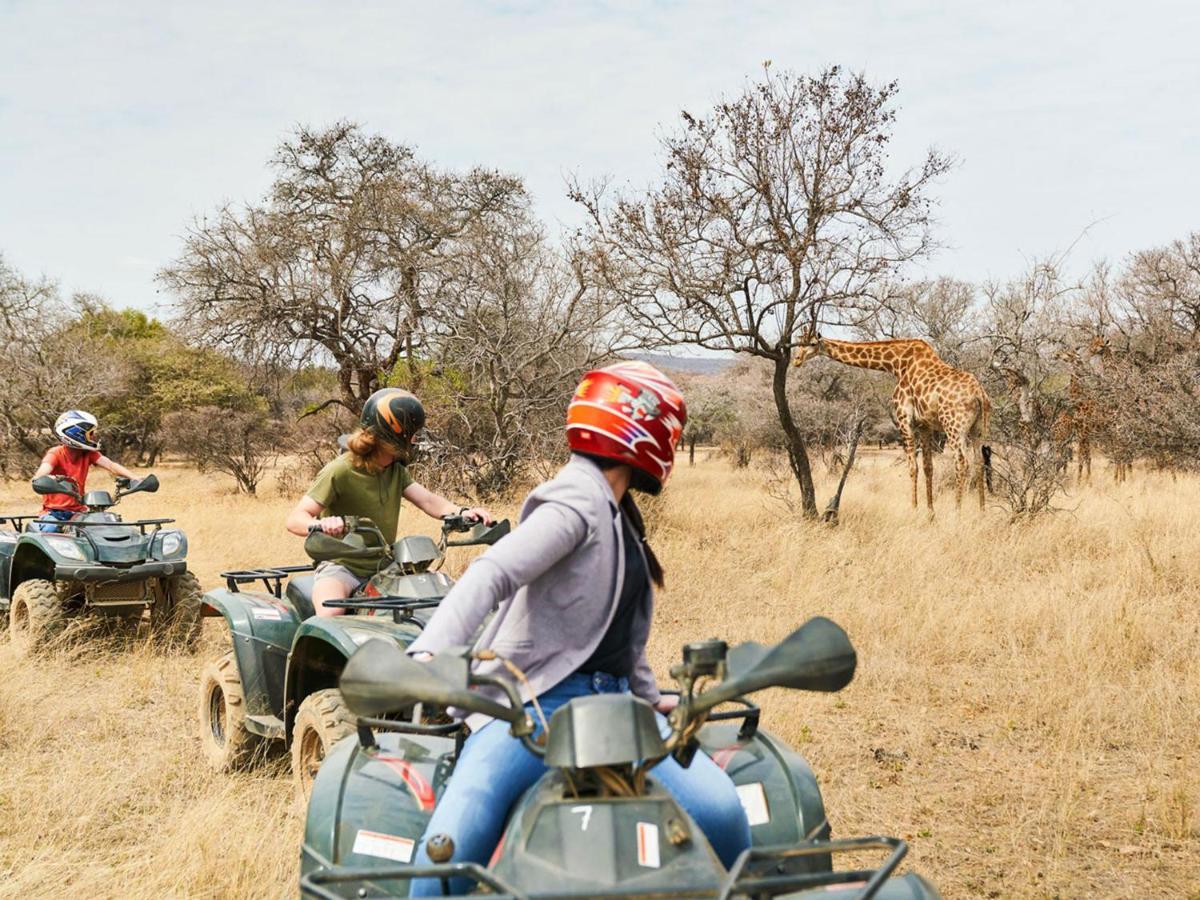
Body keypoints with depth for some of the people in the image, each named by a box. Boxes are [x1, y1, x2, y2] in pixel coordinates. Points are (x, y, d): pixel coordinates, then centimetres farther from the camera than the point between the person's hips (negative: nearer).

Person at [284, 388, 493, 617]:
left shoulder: (396, 470, 10)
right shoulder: (340, 471, -14)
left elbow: (428, 500, -3)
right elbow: (295, 519, -18)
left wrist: (462, 512, -24)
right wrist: (320, 525, -42)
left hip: (384, 569, 6)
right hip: (341, 567, -6)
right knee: (331, 614, -37)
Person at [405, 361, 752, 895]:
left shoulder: (616, 514, 21)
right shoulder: (578, 501, -9)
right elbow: (492, 574, -23)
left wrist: (648, 695, 31)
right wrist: (431, 651, -37)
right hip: (536, 702, -8)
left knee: (719, 811, -14)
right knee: (451, 849, -29)